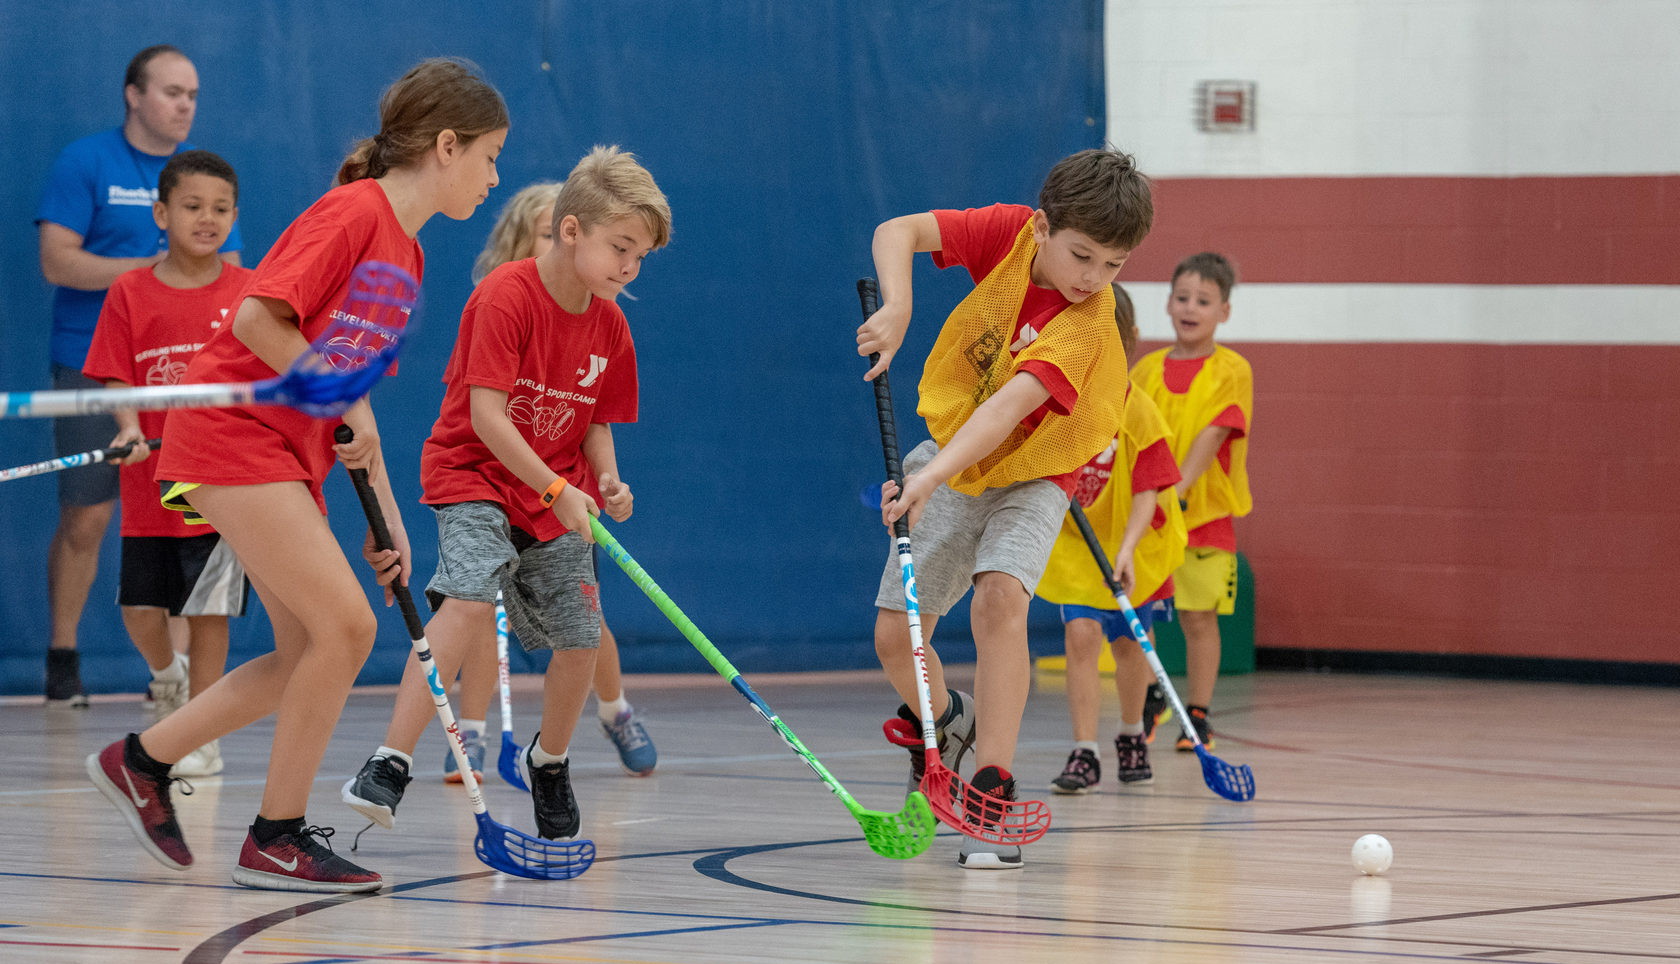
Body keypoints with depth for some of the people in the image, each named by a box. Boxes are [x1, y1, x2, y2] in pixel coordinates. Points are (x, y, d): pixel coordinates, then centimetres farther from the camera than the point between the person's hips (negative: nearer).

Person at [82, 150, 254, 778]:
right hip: (152, 485, 1)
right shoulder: (131, 294, 1)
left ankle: (202, 739, 11)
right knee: (141, 610, 0)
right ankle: (168, 676, 33)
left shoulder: (249, 292, 0)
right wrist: (130, 427, -18)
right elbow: (116, 378, 0)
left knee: (209, 610, 0)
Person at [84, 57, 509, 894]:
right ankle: (278, 839, -4)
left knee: (310, 652, 8)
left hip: (291, 450, 10)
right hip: (232, 432, -10)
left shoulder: (404, 252, 13)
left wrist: (384, 512, 13)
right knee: (344, 626, -14)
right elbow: (256, 318, -22)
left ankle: (141, 760, 21)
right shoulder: (352, 212, -15)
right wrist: (344, 403, -16)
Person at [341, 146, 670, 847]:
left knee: (578, 640, 0)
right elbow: (486, 415, -23)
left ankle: (549, 761, 31)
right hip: (473, 474, -6)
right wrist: (556, 490, -26)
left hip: (559, 492, 6)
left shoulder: (609, 326, 2)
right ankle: (390, 767, -31)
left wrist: (606, 481, -8)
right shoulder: (505, 297, -19)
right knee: (469, 601, -29)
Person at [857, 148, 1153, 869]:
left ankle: (991, 797, -28)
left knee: (999, 596, -30)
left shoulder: (1086, 325, -28)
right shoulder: (1008, 232, -17)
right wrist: (897, 309, -35)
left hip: (1028, 475, -4)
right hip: (949, 460, 4)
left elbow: (1008, 408, -40)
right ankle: (943, 719, 34)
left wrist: (934, 475, -52)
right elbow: (896, 232, -17)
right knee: (894, 636, -1)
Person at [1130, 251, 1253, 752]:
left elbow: (1212, 435, -14)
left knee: (1199, 616, -1)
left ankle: (1198, 716, 9)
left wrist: (1178, 487, -26)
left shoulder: (1232, 371, -4)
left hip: (1203, 511, -3)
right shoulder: (1147, 369, 7)